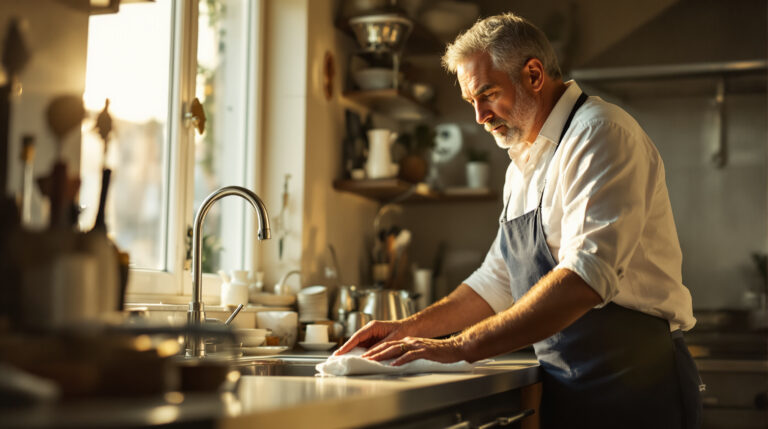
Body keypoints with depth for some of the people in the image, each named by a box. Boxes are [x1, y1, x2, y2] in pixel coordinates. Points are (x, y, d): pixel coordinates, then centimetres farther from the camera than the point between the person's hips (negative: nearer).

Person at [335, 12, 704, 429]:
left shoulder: (599, 133, -14)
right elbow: (498, 282, 20)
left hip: (631, 389, -7)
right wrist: (409, 328, 7)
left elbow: (585, 277, -26)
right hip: (566, 392, 8)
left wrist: (460, 346, -26)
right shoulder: (525, 165, 15)